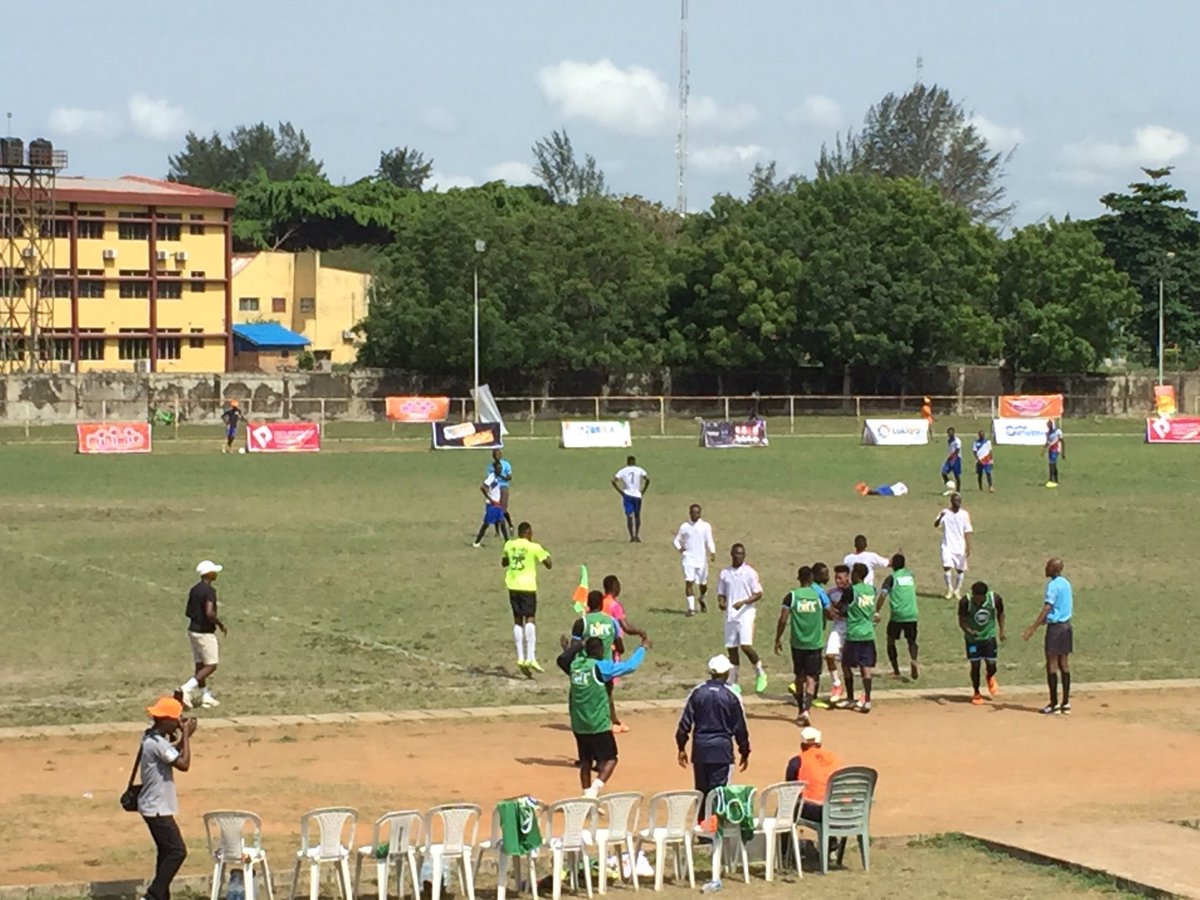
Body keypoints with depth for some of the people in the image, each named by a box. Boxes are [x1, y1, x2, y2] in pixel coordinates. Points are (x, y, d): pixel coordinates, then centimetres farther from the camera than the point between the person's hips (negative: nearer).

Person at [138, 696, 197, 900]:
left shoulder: (152, 738, 8)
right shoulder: (157, 743, -23)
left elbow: (173, 754, 20)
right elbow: (183, 764, -25)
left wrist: (183, 737, 5)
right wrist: (186, 736, -16)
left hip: (154, 807, 10)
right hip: (157, 809, -10)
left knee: (167, 851, 16)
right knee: (177, 851, -9)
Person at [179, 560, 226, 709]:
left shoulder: (194, 590, 8)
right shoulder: (209, 590, -18)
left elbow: (188, 612, 13)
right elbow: (209, 613, -28)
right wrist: (221, 624, -13)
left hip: (193, 630, 9)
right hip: (205, 633, -9)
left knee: (200, 665, 12)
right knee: (211, 666, -2)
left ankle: (206, 697, 15)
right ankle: (187, 689, -14)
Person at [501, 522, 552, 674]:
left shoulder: (509, 545, 7)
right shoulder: (534, 547, -6)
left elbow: (504, 563, 22)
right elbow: (549, 564, -1)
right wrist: (548, 556, 19)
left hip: (513, 586, 4)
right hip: (527, 586, -4)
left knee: (517, 620, 10)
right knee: (530, 619, -6)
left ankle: (521, 658, 6)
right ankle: (531, 658, -17)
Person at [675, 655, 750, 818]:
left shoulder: (697, 692, 1)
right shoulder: (731, 696, -7)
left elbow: (685, 722, 1)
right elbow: (740, 727, -1)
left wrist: (681, 748, 10)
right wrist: (744, 752, 9)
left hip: (700, 748, 3)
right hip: (721, 749, -3)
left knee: (701, 791, 14)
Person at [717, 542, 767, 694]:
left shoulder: (750, 572, -2)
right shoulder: (725, 573, 10)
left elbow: (759, 594, -3)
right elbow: (721, 593, 16)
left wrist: (743, 602, -18)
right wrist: (721, 602, -7)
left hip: (746, 614, -4)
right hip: (730, 615, 4)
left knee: (746, 646, -16)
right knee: (731, 648, 5)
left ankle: (760, 673, 6)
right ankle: (734, 683, 13)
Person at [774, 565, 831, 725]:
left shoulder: (791, 596, -3)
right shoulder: (820, 595, -2)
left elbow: (783, 620, -7)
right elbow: (830, 615, 8)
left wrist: (778, 639, 3)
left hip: (797, 643, 1)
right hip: (815, 643, -1)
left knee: (799, 677, 18)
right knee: (811, 678, -3)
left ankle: (801, 710, 26)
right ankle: (806, 710, -22)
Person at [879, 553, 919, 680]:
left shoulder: (891, 578, -2)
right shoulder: (910, 575, 10)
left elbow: (883, 595, -15)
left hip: (897, 615, -3)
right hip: (911, 615, 3)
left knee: (891, 641, 15)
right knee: (911, 641, 14)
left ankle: (896, 671, 12)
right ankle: (913, 660, -18)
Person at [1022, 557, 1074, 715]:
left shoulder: (1053, 585, -14)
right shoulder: (1066, 584, 12)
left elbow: (1046, 609, -20)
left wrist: (1033, 629, -22)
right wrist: (1038, 624, 27)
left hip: (1055, 627, -8)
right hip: (1066, 625, 8)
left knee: (1052, 664, -3)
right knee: (1064, 663, 10)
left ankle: (1054, 704, -3)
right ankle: (1066, 703, 12)